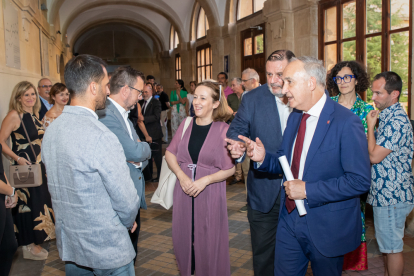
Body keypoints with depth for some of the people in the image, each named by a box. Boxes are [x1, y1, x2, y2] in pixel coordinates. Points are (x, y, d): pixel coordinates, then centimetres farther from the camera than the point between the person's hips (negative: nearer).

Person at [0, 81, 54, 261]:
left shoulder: (34, 115, 9)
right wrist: (17, 158, -24)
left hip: (38, 166, 8)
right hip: (24, 167, -8)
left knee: (38, 203, 15)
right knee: (26, 204, 1)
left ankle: (35, 243, 30)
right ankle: (29, 247, 15)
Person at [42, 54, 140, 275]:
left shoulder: (51, 130, 0)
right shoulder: (101, 136, -26)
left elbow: (58, 187, 9)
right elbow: (125, 199, -20)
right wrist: (128, 222, 0)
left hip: (68, 243, 8)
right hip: (106, 248, -7)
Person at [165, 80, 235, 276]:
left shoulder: (223, 130, -8)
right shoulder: (186, 124, 3)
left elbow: (230, 168, -7)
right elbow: (170, 154, 5)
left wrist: (205, 180, -18)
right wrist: (182, 176, -10)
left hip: (210, 194, -3)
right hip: (184, 191, 4)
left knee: (209, 241, 8)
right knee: (184, 236, 14)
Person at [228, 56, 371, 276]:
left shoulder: (346, 122, -18)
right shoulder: (294, 117, 5)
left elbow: (360, 181, -21)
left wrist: (308, 190, -23)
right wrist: (263, 157, -9)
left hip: (327, 226, -6)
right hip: (290, 219, 6)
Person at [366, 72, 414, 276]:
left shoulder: (397, 121, -21)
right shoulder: (388, 116, 12)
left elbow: (374, 156, -22)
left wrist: (370, 126, -12)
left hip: (391, 196, -10)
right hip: (384, 193, 10)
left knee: (392, 246, 4)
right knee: (386, 244, 21)